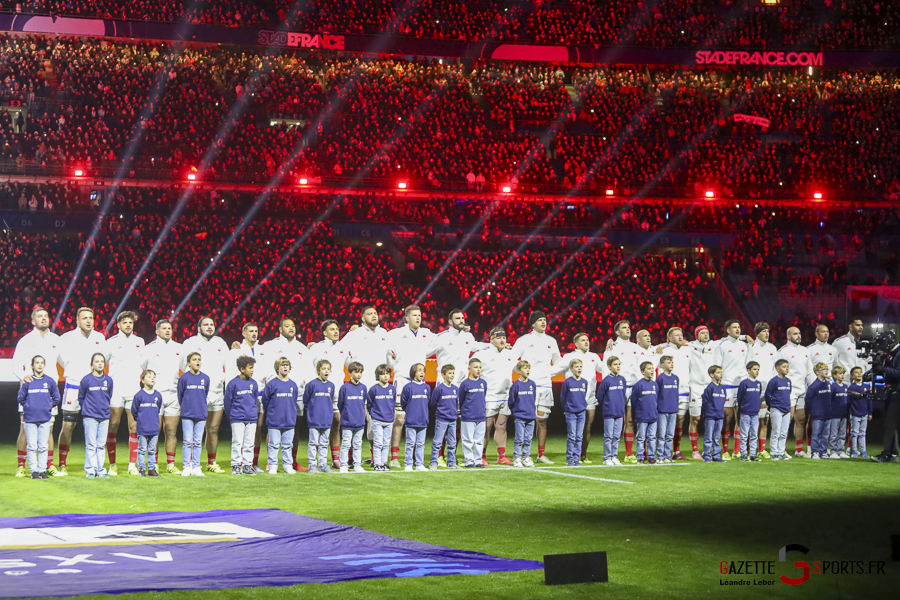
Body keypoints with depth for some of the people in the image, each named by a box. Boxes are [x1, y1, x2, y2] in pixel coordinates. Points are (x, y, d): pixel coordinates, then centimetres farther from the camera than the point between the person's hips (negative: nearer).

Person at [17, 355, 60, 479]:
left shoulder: (50, 381, 6)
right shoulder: (27, 382, 2)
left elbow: (56, 398, 13)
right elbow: (21, 398, 9)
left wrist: (48, 407, 7)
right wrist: (29, 407, 7)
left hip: (45, 419, 1)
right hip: (30, 419, -1)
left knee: (43, 447, 2)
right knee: (32, 447, -1)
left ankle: (43, 470, 7)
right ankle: (34, 470, 3)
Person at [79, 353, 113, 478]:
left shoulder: (108, 380, 6)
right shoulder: (86, 379, -4)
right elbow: (81, 397, 6)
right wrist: (87, 409, 9)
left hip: (104, 416, 3)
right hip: (90, 417, -3)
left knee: (101, 445, 5)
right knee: (91, 444, -3)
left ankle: (100, 470, 9)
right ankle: (90, 470, 1)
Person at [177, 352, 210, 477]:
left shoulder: (205, 378, 7)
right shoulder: (184, 378, -1)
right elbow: (180, 396, 8)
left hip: (201, 415, 3)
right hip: (187, 415, -2)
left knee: (198, 442, 5)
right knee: (187, 441, -2)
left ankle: (196, 467, 9)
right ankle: (186, 467, 3)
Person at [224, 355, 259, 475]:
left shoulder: (253, 383, 7)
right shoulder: (233, 383, -6)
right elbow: (227, 401, 1)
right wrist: (230, 416, 6)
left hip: (251, 419, 4)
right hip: (237, 419, -4)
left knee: (249, 444, 6)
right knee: (237, 443, -2)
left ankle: (248, 465, 12)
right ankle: (236, 466, 3)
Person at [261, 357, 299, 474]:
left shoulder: (293, 385, 6)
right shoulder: (271, 384, -6)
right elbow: (265, 400, 3)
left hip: (289, 421, 3)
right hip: (274, 421, -3)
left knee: (287, 445, 8)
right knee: (274, 445, 1)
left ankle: (288, 465, 16)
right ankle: (272, 466, 7)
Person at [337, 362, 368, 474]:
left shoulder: (363, 388, 6)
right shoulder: (345, 387, -6)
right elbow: (340, 404, 3)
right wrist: (345, 414, 9)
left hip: (360, 422, 4)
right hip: (347, 423, -4)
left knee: (358, 445, 8)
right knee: (346, 444, -1)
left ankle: (357, 465, 14)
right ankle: (344, 466, 4)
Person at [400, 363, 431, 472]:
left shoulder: (427, 387, 7)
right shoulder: (408, 387, -6)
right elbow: (403, 403, 1)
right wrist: (409, 412, 6)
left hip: (423, 421, 4)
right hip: (411, 422, -4)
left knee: (421, 444, 8)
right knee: (410, 444, -1)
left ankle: (420, 464, 14)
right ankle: (409, 465, 3)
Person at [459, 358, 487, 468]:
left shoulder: (483, 383, 7)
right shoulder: (465, 384, -6)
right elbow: (461, 401, 4)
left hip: (481, 417, 4)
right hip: (468, 418, -4)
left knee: (479, 441, 8)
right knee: (468, 440, 0)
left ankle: (478, 460, 15)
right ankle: (469, 460, 6)